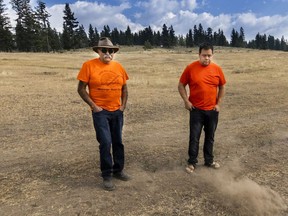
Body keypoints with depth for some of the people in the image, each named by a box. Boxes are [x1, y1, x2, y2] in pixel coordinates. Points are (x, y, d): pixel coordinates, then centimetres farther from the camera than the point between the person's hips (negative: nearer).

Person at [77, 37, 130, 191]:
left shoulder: (118, 66, 5)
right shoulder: (89, 65, -7)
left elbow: (124, 88, 12)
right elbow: (81, 89, -7)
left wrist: (123, 105, 3)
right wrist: (93, 106, -12)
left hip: (117, 112, 5)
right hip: (100, 112, -4)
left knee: (118, 142, 13)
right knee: (105, 142, -7)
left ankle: (118, 170, 31)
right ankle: (107, 175, 12)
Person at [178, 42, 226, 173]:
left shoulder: (217, 69, 0)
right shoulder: (190, 68, -7)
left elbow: (222, 87, 11)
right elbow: (181, 86, -1)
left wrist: (218, 103, 3)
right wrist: (186, 101, -9)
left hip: (212, 110, 3)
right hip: (196, 110, -3)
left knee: (210, 137, 15)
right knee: (194, 137, 3)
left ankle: (209, 160, 31)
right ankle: (192, 162, 19)